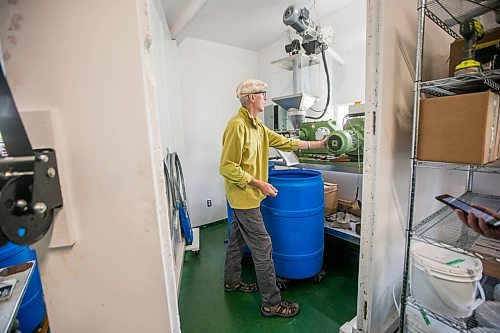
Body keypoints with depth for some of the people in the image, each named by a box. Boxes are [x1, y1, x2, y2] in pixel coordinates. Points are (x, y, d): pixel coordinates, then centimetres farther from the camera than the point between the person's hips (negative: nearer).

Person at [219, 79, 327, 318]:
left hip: (244, 197, 10)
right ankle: (272, 303, 18)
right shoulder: (237, 125, -20)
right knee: (263, 247, 0)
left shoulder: (257, 126, 9)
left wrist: (318, 144, 12)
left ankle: (232, 281, 43)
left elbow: (284, 142, 11)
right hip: (244, 197, -10)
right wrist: (258, 183, -21)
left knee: (237, 239, 22)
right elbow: (227, 167, -22)